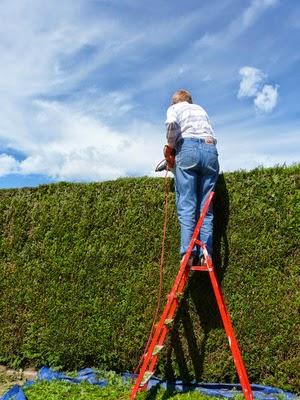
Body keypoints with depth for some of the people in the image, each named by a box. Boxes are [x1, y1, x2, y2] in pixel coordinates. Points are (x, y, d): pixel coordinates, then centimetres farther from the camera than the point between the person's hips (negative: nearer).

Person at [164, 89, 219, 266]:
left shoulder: (174, 107, 20)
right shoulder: (201, 109, 34)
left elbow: (171, 123, -5)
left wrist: (170, 146, 6)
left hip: (188, 148, -4)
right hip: (211, 150, 4)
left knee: (186, 206, -8)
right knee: (206, 207, 1)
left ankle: (188, 252, -18)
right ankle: (206, 253, -7)